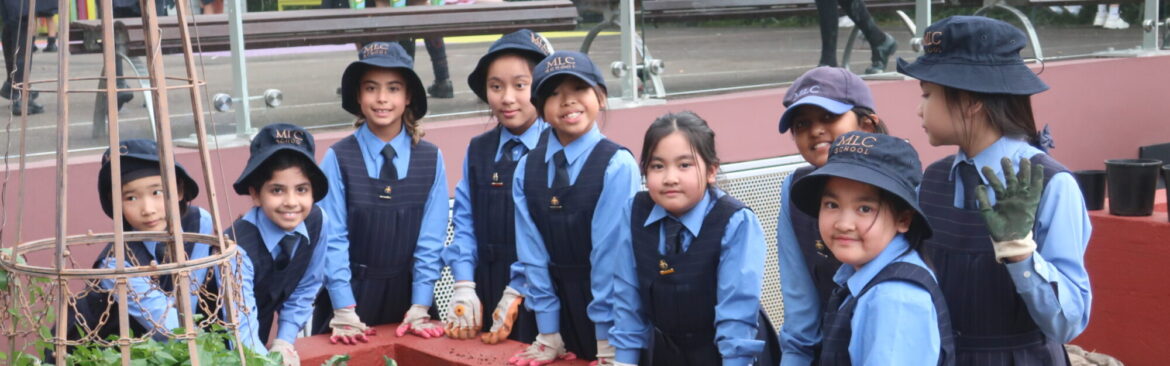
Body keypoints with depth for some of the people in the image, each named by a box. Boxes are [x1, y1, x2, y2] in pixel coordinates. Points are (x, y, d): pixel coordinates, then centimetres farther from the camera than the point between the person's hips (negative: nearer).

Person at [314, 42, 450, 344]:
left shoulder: (431, 159, -2)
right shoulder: (337, 159, -7)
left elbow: (431, 240, -2)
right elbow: (333, 239, -8)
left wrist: (419, 310, -7)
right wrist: (345, 313, -12)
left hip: (406, 295, 1)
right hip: (350, 294, -1)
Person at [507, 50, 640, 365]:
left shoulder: (617, 165, -14)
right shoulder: (526, 170, 1)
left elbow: (611, 251, -15)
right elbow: (533, 251, 0)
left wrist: (607, 339, -15)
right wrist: (548, 333, -1)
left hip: (611, 319, -4)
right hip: (562, 315, 4)